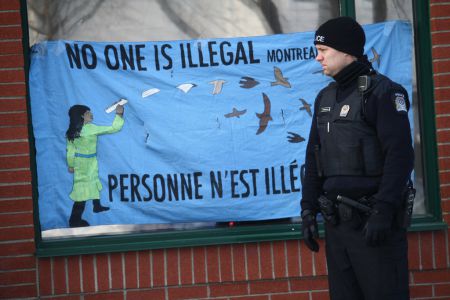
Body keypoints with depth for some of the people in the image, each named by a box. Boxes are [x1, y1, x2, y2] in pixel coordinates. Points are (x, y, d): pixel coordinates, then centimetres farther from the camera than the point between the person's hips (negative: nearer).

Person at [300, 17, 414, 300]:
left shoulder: (383, 92, -8)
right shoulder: (325, 98, 15)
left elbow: (400, 156, -15)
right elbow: (314, 157, 19)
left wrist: (383, 212, -20)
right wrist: (309, 209, 11)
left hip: (372, 221, -7)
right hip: (336, 221, 7)